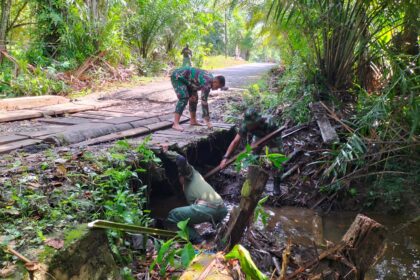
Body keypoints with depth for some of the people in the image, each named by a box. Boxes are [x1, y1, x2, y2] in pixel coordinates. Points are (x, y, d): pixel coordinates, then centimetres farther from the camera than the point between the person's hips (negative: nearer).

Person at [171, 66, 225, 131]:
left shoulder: (210, 77, 2)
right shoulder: (207, 83, -28)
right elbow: (204, 101, -30)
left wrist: (193, 94, 0)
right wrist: (207, 120, -27)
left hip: (183, 77, 10)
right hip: (177, 77, -10)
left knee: (194, 97, 11)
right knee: (184, 99, -23)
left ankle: (193, 120, 20)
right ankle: (175, 124, -27)